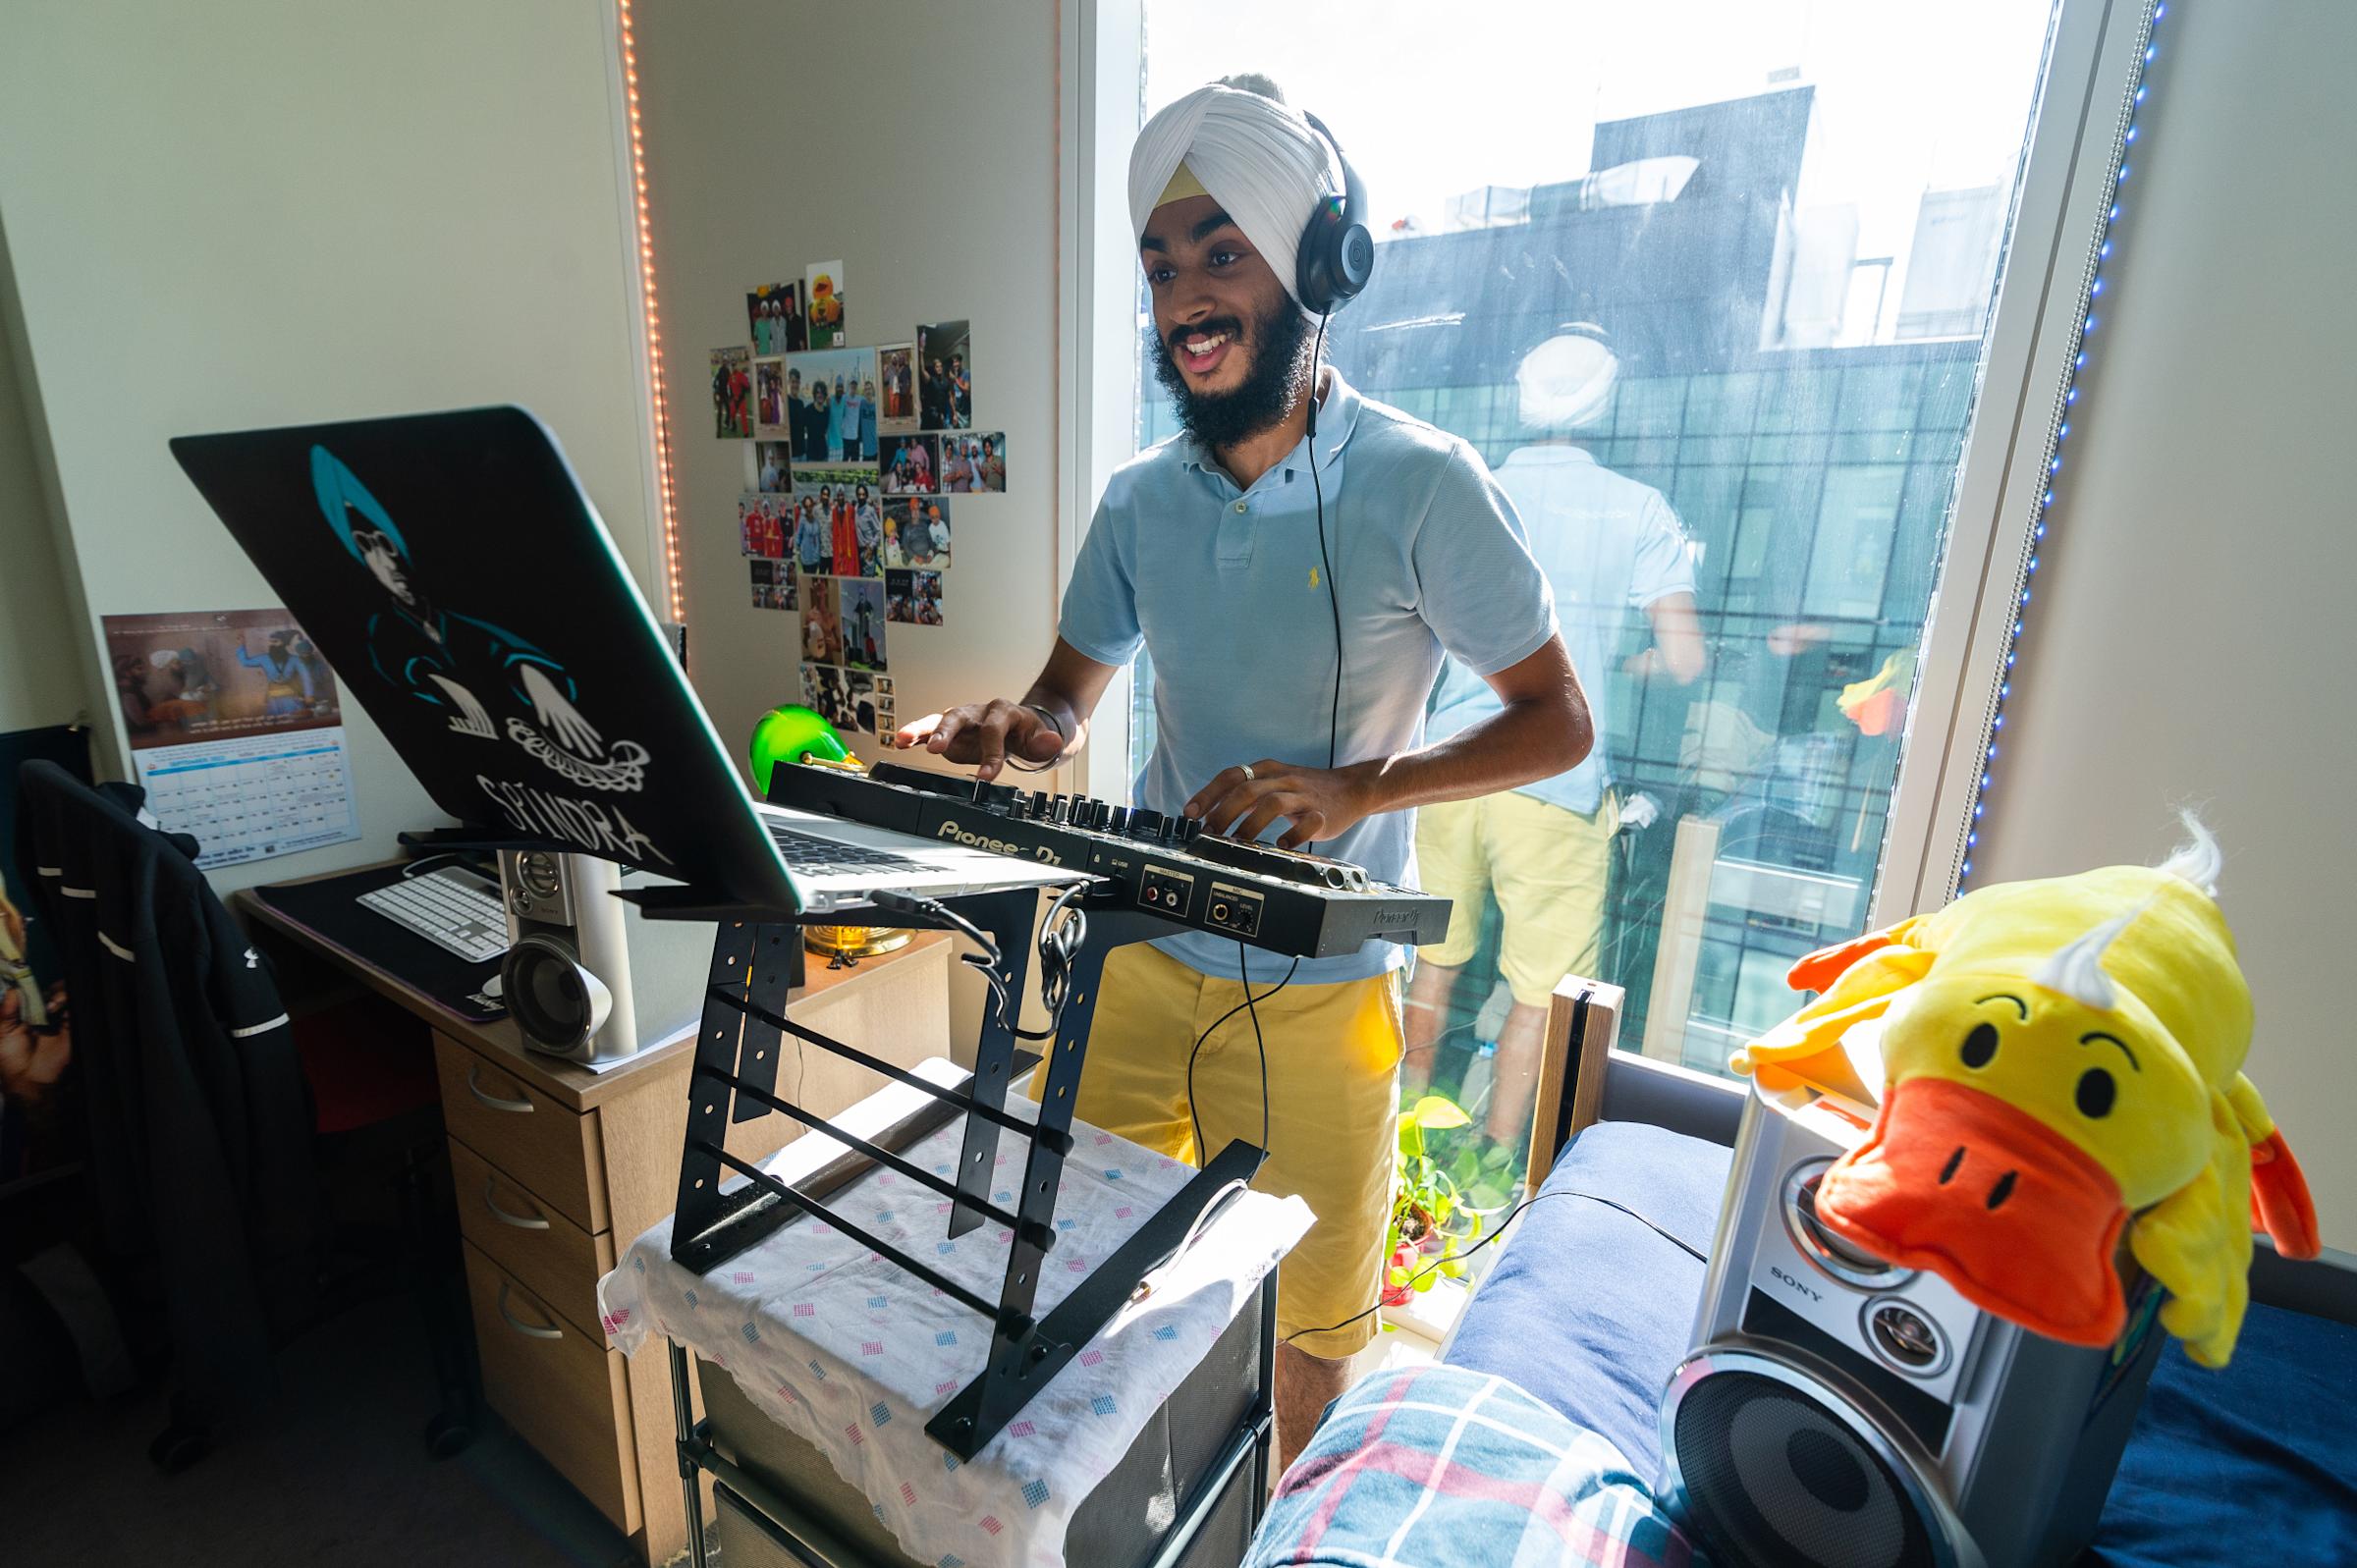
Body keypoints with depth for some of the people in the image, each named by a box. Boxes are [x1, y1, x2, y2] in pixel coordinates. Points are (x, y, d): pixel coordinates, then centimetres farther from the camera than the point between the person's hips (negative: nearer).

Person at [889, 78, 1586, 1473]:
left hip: (1313, 989, -4)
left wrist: (1350, 792, -24)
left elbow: (1559, 722, -9)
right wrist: (1022, 729, -13)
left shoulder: (1422, 486, -12)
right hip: (1139, 953, 5)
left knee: (1303, 1328, 15)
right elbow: (1070, 700, 11)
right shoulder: (1141, 500, 2)